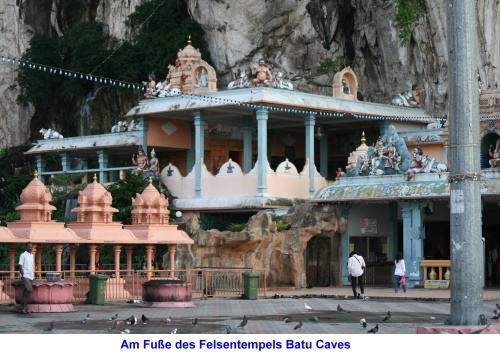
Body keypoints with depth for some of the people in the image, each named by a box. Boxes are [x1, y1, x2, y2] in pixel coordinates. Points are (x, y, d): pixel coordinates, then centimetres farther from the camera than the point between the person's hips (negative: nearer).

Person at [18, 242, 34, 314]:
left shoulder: (32, 256, 17)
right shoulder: (23, 255, -5)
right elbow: (20, 266, -8)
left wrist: (33, 274, 15)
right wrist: (23, 275, -14)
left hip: (31, 276, 7)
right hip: (25, 276, -7)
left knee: (27, 291, 6)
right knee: (29, 289, -19)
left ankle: (24, 306, 10)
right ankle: (23, 306, -13)